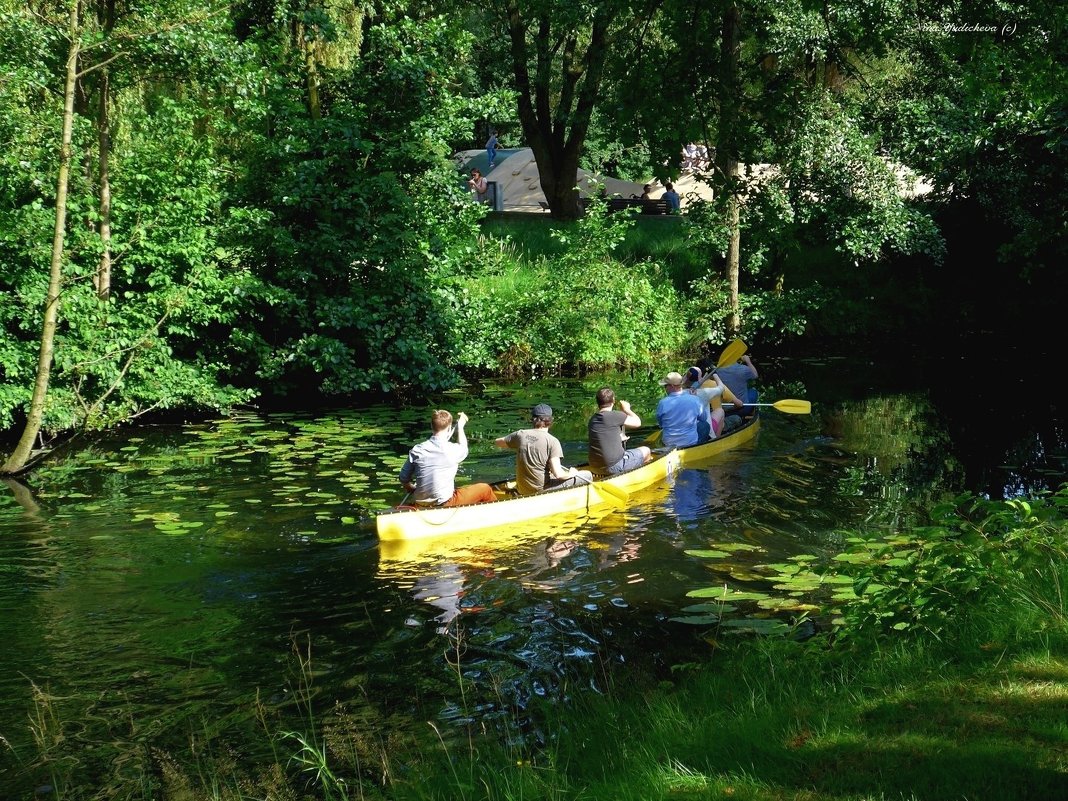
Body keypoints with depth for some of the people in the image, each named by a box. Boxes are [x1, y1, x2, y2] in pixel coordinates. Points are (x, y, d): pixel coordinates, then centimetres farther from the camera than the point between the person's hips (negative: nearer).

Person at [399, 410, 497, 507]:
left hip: (420, 504, 5)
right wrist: (460, 426, 25)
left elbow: (403, 479, 1)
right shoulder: (452, 450, -15)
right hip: (444, 505, -5)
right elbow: (463, 449, 12)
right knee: (485, 489, 13)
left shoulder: (416, 450, -4)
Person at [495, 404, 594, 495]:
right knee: (588, 476, 1)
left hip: (522, 491, 6)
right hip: (542, 490, -6)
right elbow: (558, 474, -20)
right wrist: (571, 473, 1)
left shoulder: (521, 434, -1)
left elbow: (498, 442, 17)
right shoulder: (552, 441, -14)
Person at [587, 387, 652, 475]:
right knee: (646, 451, 16)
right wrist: (627, 409, 12)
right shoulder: (615, 416, -17)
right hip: (614, 467, -7)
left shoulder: (592, 420, 5)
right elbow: (637, 422, -4)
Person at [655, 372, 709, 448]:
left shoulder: (663, 403, -14)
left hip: (669, 444, 1)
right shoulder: (694, 400, -12)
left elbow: (660, 424, 1)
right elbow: (703, 418, 5)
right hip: (691, 443, -1)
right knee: (705, 426, 23)